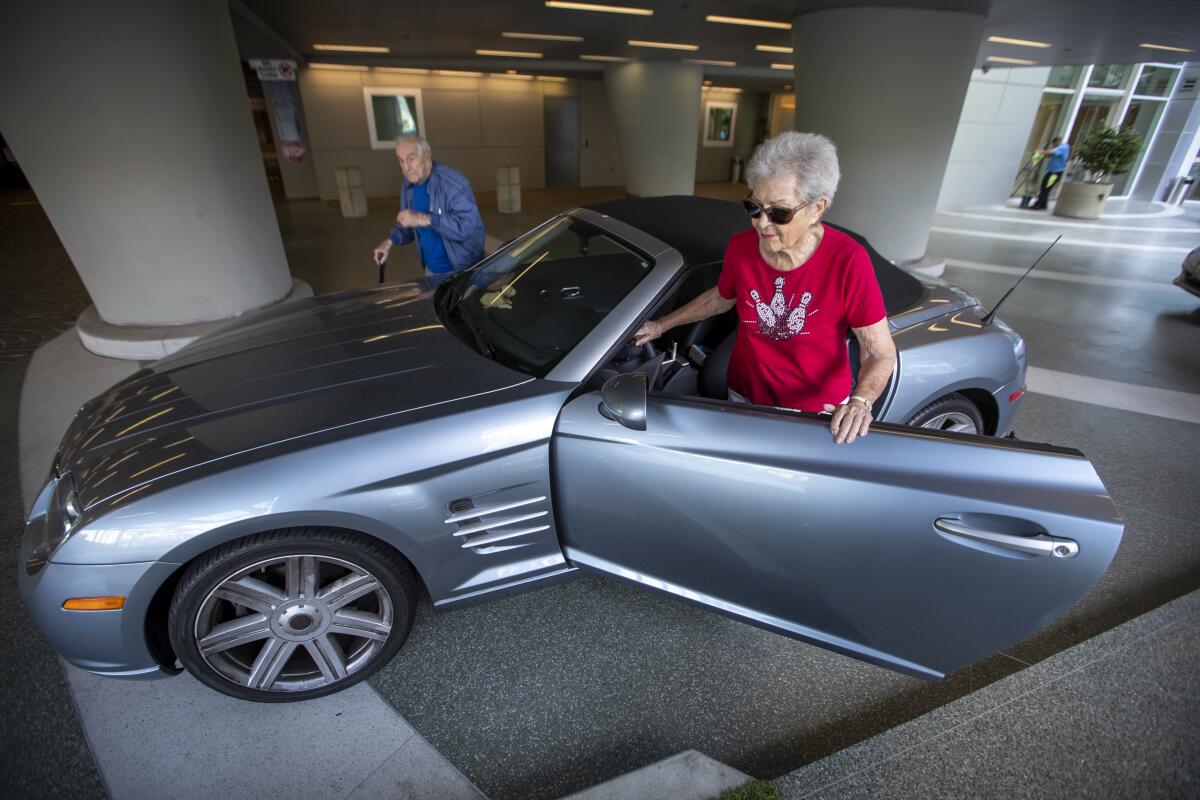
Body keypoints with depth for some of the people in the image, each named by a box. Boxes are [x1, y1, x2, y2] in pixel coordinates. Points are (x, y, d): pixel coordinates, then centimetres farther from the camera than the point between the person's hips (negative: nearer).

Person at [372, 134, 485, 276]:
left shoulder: (453, 181, -22)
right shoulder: (407, 186, 3)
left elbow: (468, 225, -33)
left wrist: (425, 219, -36)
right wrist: (391, 240, -1)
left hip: (463, 270, -6)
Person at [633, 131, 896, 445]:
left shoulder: (848, 261, -24)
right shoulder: (740, 247, -14)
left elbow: (881, 352, -18)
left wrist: (860, 401, -37)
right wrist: (662, 325, 11)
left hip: (820, 410, -3)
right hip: (745, 396, 3)